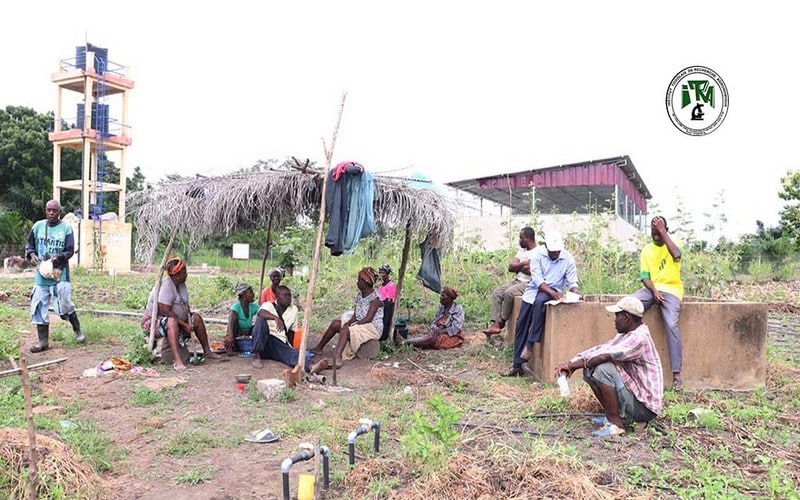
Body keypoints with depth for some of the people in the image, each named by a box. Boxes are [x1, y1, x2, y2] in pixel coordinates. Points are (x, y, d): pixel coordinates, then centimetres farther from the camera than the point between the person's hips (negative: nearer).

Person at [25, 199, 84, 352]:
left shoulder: (66, 228, -5)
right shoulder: (38, 226, 3)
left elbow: (70, 251, -4)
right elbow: (29, 244, 13)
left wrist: (59, 257, -22)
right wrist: (32, 254, -8)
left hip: (60, 274, -4)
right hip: (41, 274, 4)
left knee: (65, 305, -4)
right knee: (39, 307, 5)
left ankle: (78, 330, 20)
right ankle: (43, 341, 15)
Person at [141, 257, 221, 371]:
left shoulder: (182, 284, 3)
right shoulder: (165, 286, -25)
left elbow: (186, 306, 7)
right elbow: (164, 311, -30)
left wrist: (189, 323, -10)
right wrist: (184, 325, -25)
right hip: (154, 320, -10)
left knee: (197, 317, 5)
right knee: (172, 322, -38)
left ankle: (207, 351, 14)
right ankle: (177, 361, -49)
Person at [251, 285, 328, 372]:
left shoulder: (294, 309, 15)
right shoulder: (268, 305, 2)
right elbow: (261, 313, -23)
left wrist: (290, 347, 16)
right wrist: (276, 318, -41)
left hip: (280, 343, 2)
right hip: (264, 341, -2)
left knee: (294, 354, -30)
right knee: (261, 320, -30)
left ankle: (311, 366, -62)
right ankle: (256, 356, -30)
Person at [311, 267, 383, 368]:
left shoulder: (375, 298, -16)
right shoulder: (359, 295, 10)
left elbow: (368, 318, -22)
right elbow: (355, 314, 9)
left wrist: (352, 325, -22)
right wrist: (349, 322, -11)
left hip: (373, 327, -9)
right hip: (359, 324, 9)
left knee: (345, 330, -32)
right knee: (335, 324, -2)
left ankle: (337, 357, -53)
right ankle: (318, 348, 9)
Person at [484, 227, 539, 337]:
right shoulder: (521, 250, 16)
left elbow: (531, 269, -23)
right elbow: (510, 267, 7)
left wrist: (517, 267, -5)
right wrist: (524, 263, -8)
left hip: (530, 283, -9)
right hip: (517, 280, 9)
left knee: (509, 293, -30)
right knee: (496, 292, -10)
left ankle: (501, 322, -12)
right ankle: (495, 325, -18)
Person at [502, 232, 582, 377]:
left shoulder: (568, 259, -2)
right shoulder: (538, 256, -4)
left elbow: (572, 281, -1)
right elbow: (537, 279, -14)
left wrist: (575, 291, -24)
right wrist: (551, 292, -30)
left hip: (554, 290, -2)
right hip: (534, 289, 2)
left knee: (540, 301, -37)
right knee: (521, 325, -7)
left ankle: (530, 343, -30)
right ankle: (517, 365, -1)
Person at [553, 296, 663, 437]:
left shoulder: (639, 338, -22)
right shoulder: (625, 335, 8)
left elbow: (604, 355, -31)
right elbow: (600, 349, 2)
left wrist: (572, 365, -21)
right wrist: (572, 362, -11)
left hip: (644, 406, -9)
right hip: (633, 394, 9)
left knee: (604, 369, -26)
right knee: (590, 369, 3)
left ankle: (616, 424, -15)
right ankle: (613, 415, 9)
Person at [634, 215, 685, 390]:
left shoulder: (673, 244, 3)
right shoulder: (646, 250, 12)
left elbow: (676, 255, -23)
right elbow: (645, 276, 6)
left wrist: (663, 232, -16)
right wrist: (653, 290, -14)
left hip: (671, 289, -4)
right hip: (651, 288, 4)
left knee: (671, 325, -25)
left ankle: (676, 374, -23)